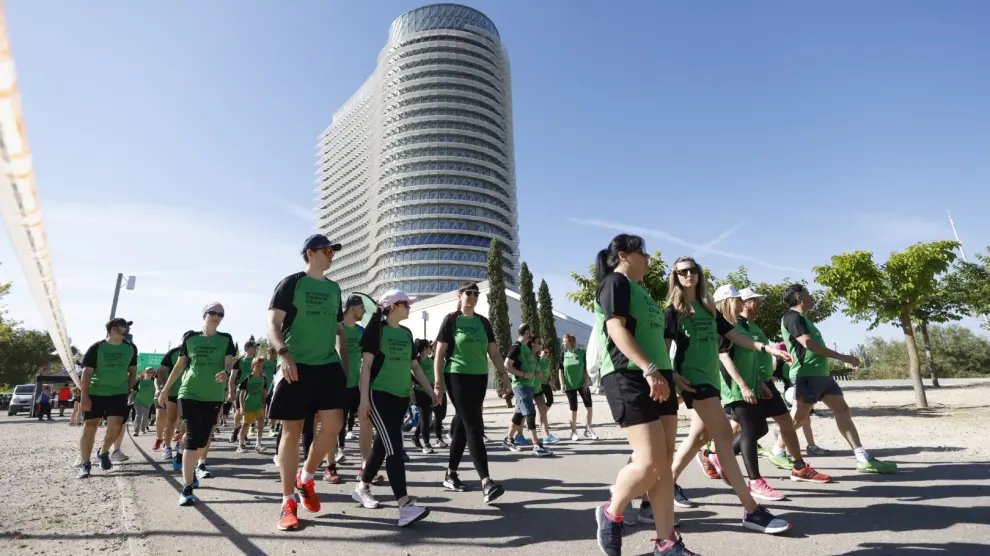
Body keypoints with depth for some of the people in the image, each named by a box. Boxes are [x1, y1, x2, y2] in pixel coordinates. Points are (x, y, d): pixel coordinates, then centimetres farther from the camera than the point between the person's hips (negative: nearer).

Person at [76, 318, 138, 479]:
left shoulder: (131, 348, 2)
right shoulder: (96, 348, -9)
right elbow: (86, 372, -10)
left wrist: (128, 390, 8)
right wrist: (84, 397, -15)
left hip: (119, 393, 2)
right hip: (95, 393, -2)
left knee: (115, 426, -8)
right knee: (89, 427, 1)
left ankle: (104, 453, 19)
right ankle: (85, 464, 12)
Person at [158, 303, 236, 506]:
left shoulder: (226, 339, 5)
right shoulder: (190, 338, 6)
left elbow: (229, 362, -6)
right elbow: (179, 365, 13)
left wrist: (226, 372, -29)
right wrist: (165, 389, 14)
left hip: (214, 395, 1)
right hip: (189, 393, -1)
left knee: (203, 437, 9)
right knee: (192, 437, -10)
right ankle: (187, 487, -10)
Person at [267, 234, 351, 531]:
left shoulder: (334, 289, 16)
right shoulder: (291, 283, 0)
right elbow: (273, 324, -8)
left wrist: (344, 364, 15)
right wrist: (284, 353, -24)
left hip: (329, 366, 5)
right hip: (296, 367, -4)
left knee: (333, 425, -6)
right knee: (292, 432, 1)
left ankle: (306, 478, 20)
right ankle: (288, 502, 13)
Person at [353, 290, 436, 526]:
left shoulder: (406, 333, 14)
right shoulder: (377, 329, -5)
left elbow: (414, 365, 19)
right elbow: (366, 365, -9)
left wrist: (430, 390, 14)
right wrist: (364, 398, -15)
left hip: (401, 396, 7)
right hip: (380, 394, -7)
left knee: (383, 445, 14)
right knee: (394, 446, -14)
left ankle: (362, 488, 34)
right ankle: (405, 506, -17)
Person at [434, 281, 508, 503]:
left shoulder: (483, 322, 11)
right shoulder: (451, 320, -3)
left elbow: (494, 353, 12)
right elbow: (439, 354, -5)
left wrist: (505, 377, 4)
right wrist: (438, 383, -10)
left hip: (479, 379, 5)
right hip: (458, 377, -5)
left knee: (462, 426, 12)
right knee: (474, 427, -12)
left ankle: (450, 475, 26)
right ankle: (486, 482, -13)